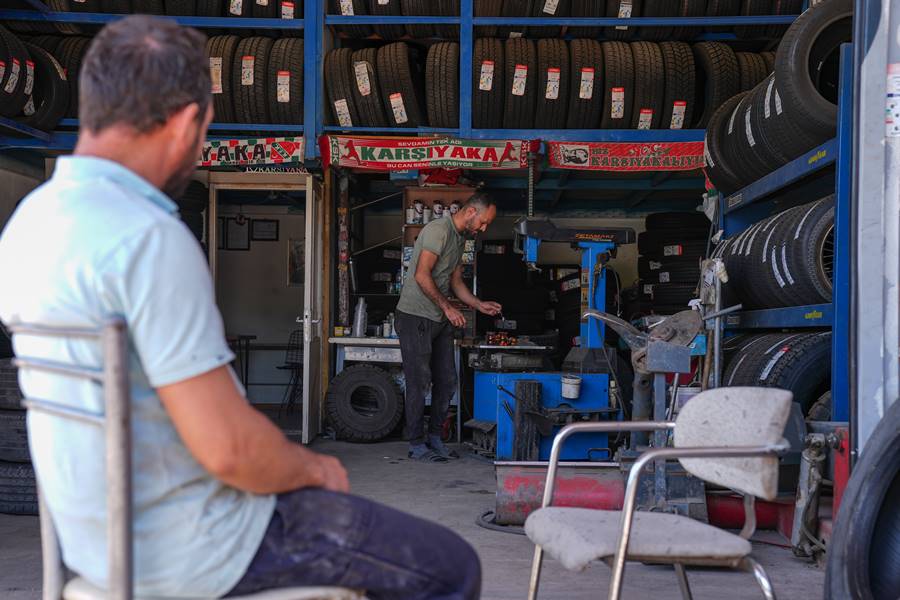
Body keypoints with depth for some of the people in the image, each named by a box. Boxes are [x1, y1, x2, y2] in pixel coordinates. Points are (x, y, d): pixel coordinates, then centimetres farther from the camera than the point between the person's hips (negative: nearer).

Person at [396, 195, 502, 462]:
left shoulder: (460, 238, 16)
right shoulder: (438, 230, -15)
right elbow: (421, 276, -21)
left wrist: (479, 305, 9)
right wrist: (448, 307, -17)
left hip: (440, 320, 9)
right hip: (416, 317, -9)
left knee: (447, 382, 9)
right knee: (420, 383, -4)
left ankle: (434, 438, 20)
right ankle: (417, 445, 5)